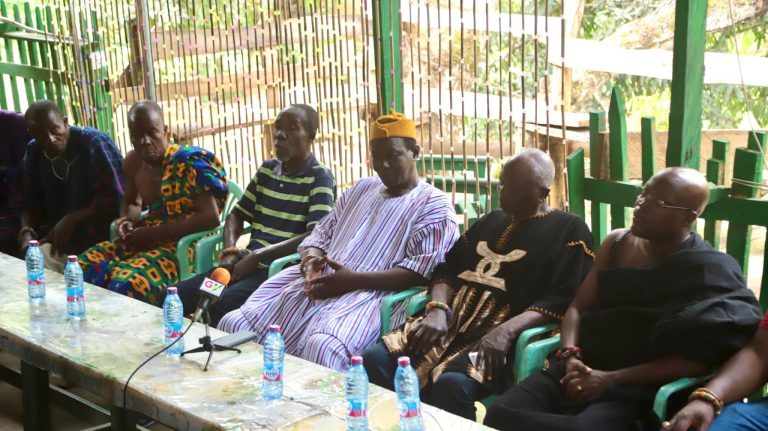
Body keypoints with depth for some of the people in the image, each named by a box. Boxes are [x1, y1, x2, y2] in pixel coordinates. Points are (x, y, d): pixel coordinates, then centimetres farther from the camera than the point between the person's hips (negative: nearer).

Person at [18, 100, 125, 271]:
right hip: (57, 233, 6)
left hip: (99, 235, -6)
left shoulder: (94, 143, -13)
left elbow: (115, 198, -17)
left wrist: (71, 220, -23)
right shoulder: (34, 151, 5)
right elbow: (31, 200, 11)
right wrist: (26, 232, -8)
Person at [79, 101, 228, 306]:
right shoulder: (133, 161, 7)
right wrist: (127, 222, 1)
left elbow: (211, 217, -21)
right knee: (83, 267, -10)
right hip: (147, 240, 7)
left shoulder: (187, 163, -14)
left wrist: (153, 233, -20)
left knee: (126, 285, -31)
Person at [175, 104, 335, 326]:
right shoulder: (267, 169, 15)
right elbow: (237, 214, 22)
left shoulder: (319, 177, -5)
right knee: (177, 296, -11)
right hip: (249, 263, 6)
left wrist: (257, 256, -17)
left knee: (222, 304, -32)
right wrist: (229, 251, 1)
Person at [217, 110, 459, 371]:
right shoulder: (361, 189, 26)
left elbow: (419, 273, -9)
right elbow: (322, 232, 26)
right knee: (236, 324, -12)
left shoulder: (434, 206, 4)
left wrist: (354, 280, -18)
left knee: (322, 347, -39)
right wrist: (312, 258, -1)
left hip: (371, 294, -6)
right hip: (318, 282, 7)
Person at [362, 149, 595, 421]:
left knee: (451, 384, -35)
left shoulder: (569, 230, 5)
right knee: (375, 360, -20)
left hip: (498, 337, -6)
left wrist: (506, 331, -23)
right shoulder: (492, 220, 25)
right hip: (451, 321, 6)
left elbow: (563, 300, -8)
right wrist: (438, 310, -3)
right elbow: (447, 267, 20)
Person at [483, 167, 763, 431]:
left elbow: (698, 360, -13)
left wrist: (612, 379, -17)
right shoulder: (617, 244, 13)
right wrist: (570, 356, -7)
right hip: (580, 368, 5)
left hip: (638, 386, -4)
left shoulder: (709, 271, -5)